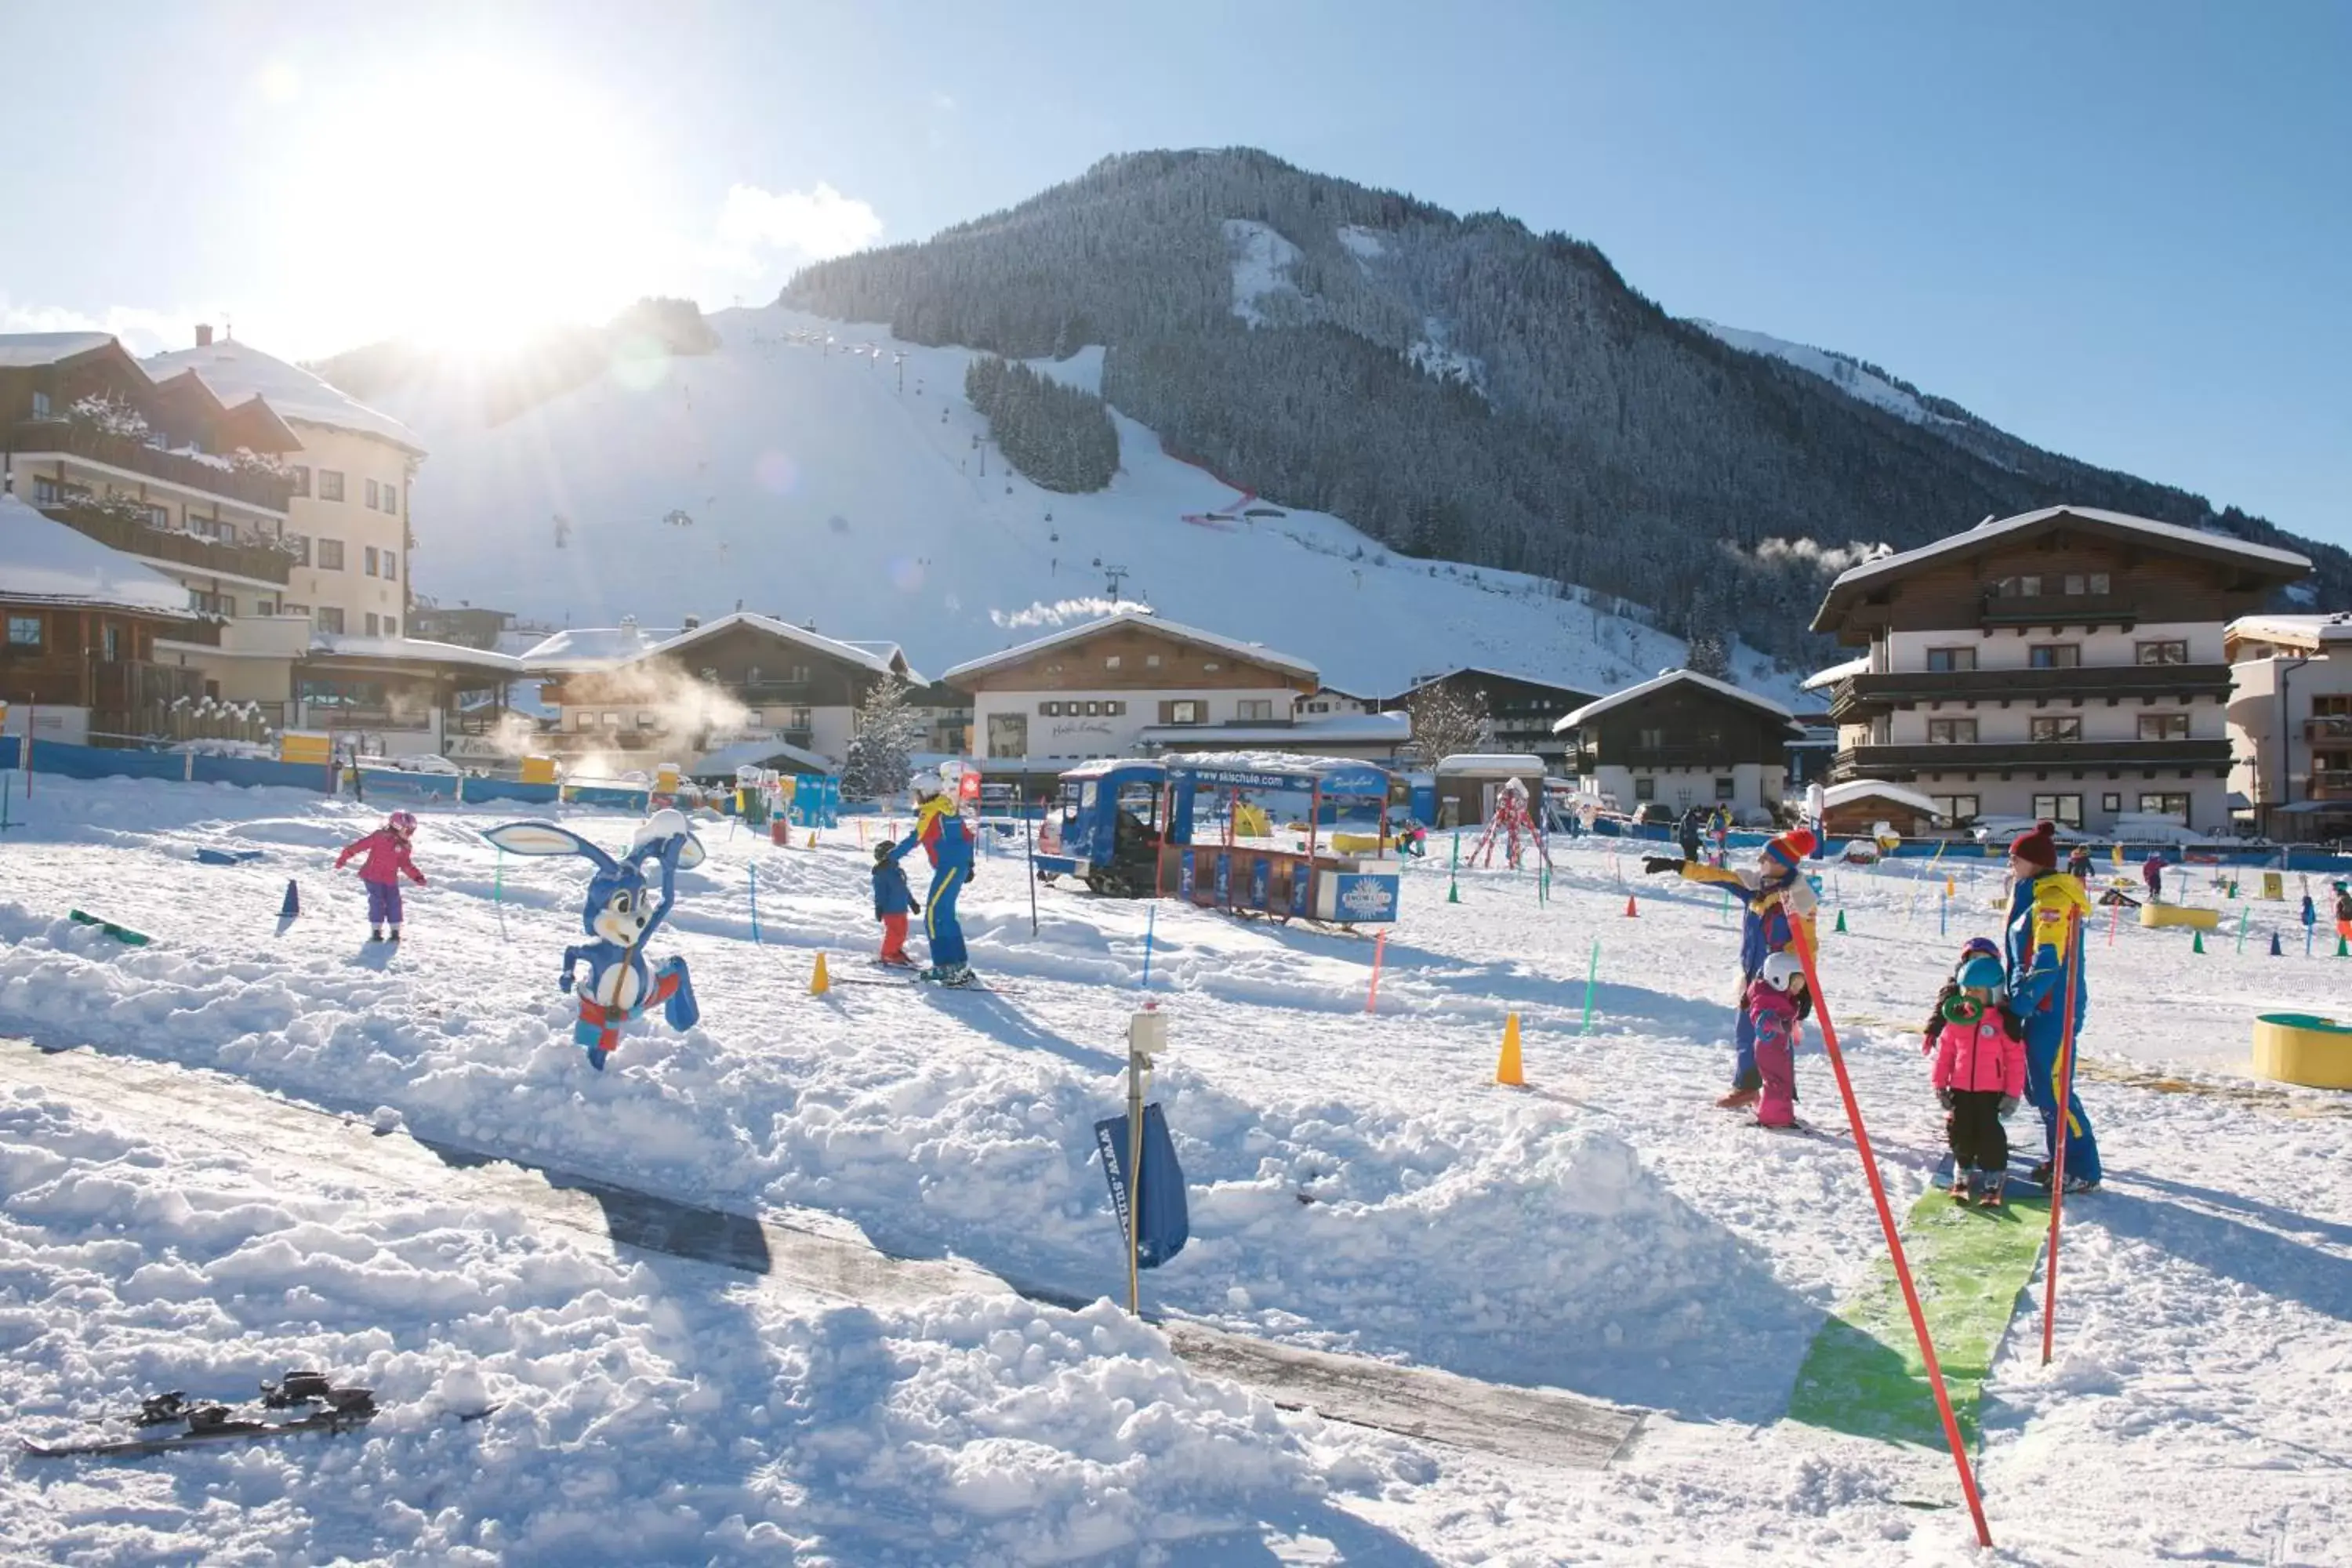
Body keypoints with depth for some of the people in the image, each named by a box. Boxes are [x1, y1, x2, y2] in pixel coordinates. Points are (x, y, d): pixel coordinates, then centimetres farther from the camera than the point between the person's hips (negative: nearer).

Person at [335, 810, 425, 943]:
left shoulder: (404, 846, 4)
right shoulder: (380, 837, -12)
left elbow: (406, 865, 10)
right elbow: (360, 845, -10)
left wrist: (417, 877, -2)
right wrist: (344, 857, -9)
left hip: (391, 880, 5)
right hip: (373, 877, -5)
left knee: (394, 903, 4)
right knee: (377, 902, -6)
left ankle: (395, 931, 14)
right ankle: (376, 930, 3)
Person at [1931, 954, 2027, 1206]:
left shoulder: (2005, 1020, -9)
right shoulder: (1957, 1017, 2)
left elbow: (2016, 1058, -6)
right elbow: (1945, 1050, 9)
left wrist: (2013, 1093, -7)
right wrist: (1940, 1083, 7)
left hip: (1991, 1090, -4)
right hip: (1960, 1089, 4)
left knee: (1990, 1134, -3)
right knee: (1961, 1133, 8)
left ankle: (1993, 1180, 10)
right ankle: (1963, 1175, 25)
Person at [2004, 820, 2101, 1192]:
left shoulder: (2052, 899, -16)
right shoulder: (2035, 895, 16)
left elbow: (2047, 962, -22)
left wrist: (2019, 1003, -20)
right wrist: (2019, 999, 19)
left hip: (2053, 1009, -10)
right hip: (2040, 1007, 10)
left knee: (2053, 1091, -8)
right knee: (2038, 1087, 15)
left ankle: (2083, 1171, -1)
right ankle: (2058, 1159, 25)